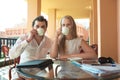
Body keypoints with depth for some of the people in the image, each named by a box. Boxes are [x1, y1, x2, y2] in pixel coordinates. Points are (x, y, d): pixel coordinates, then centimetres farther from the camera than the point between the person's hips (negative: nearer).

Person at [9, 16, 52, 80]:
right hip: (24, 70, -1)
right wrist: (28, 40, -28)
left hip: (39, 70, 2)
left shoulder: (48, 41, -2)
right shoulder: (23, 38, -11)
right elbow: (12, 55, -25)